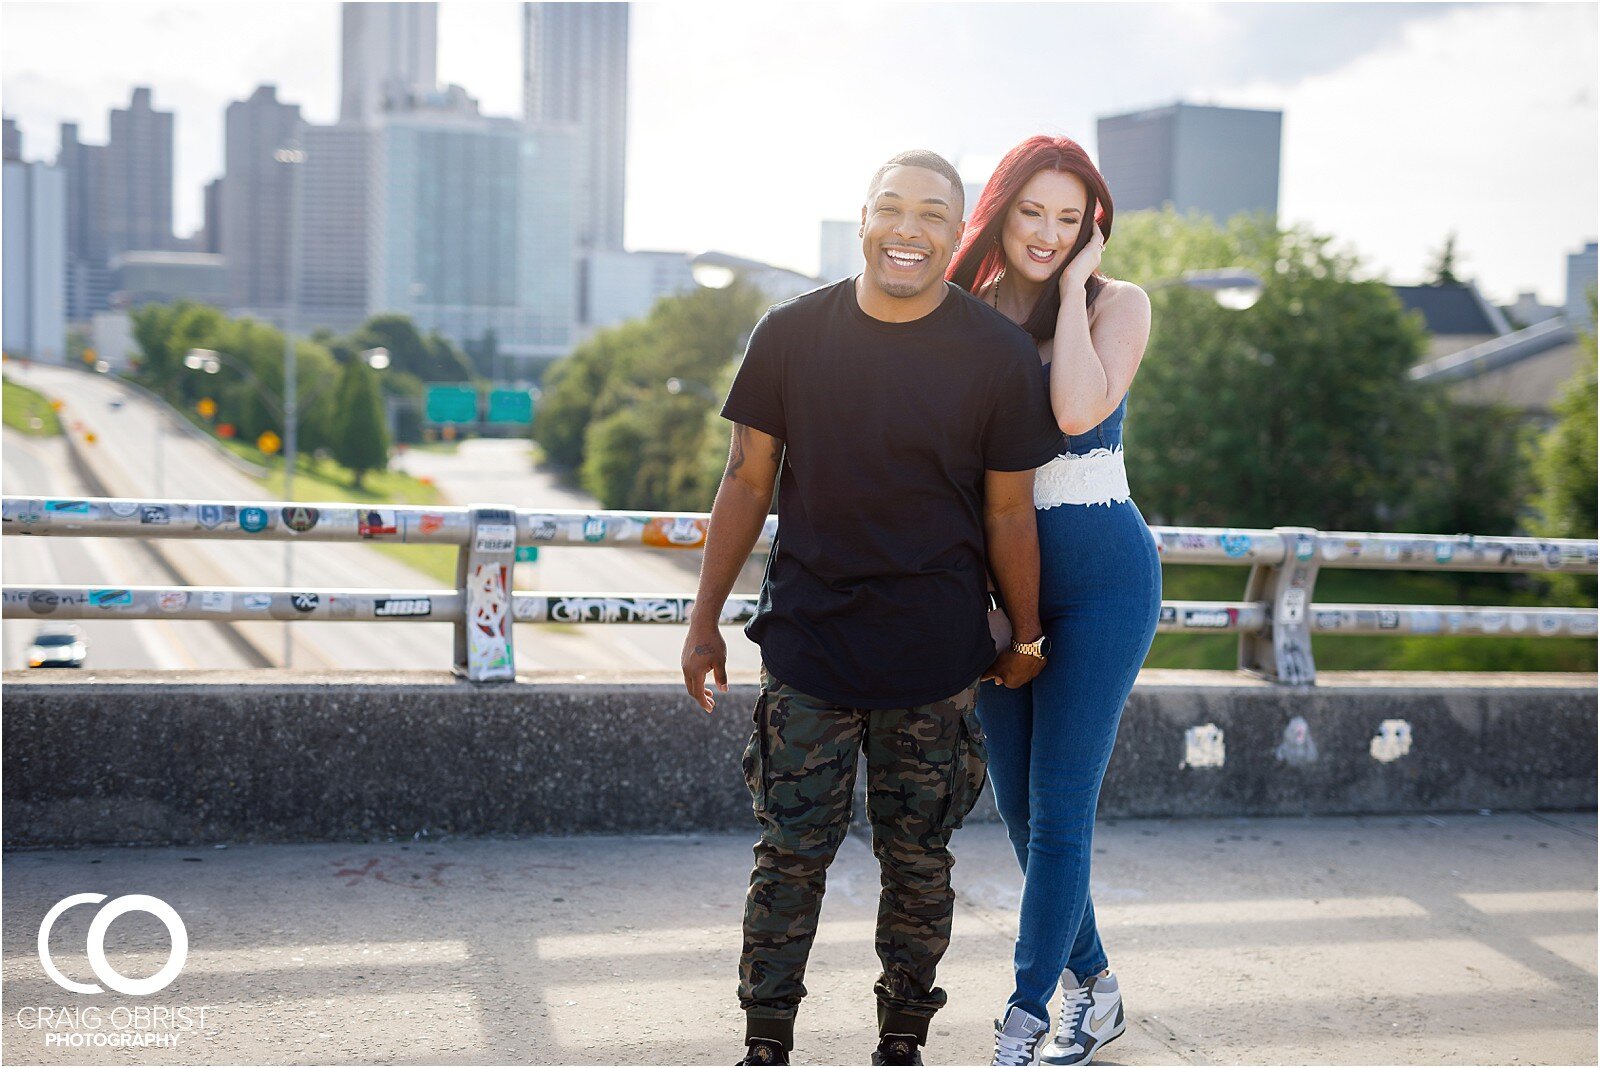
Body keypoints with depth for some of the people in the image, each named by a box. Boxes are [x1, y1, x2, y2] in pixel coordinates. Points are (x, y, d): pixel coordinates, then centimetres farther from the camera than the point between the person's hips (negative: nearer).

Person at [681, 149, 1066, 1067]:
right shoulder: (792, 334, -3)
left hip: (934, 657, 0)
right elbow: (748, 484, 4)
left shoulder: (998, 354, -6)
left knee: (920, 860, 10)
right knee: (792, 851, 3)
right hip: (808, 638, 0)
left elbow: (1009, 514, 1)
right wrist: (705, 619, 6)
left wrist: (1026, 638, 9)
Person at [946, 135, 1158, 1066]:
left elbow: (1079, 410, -25)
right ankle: (1093, 988, 29)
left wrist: (1072, 288, -15)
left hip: (1100, 577, -5)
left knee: (1059, 810, -5)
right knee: (1019, 806, 11)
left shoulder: (1119, 303, -6)